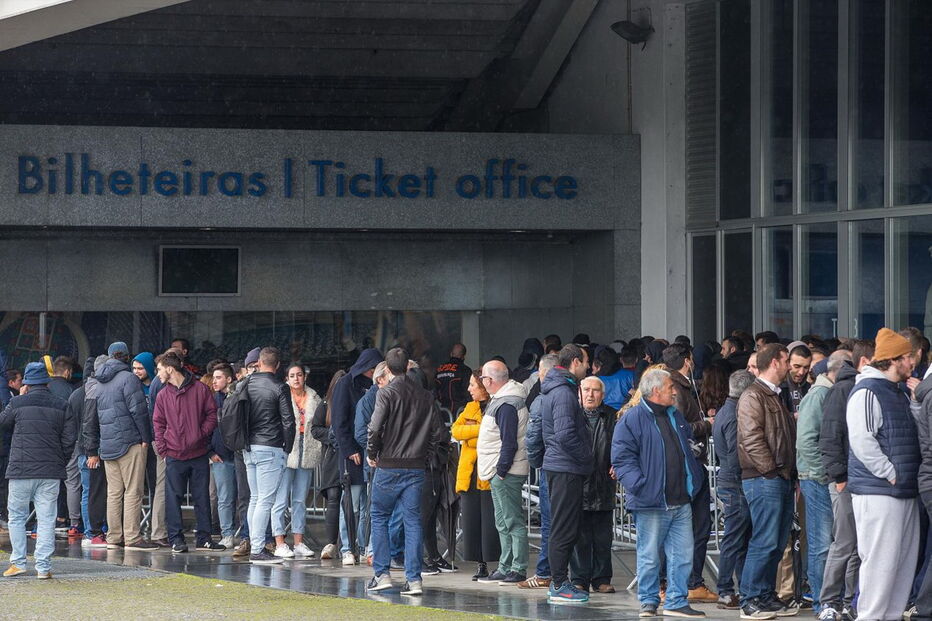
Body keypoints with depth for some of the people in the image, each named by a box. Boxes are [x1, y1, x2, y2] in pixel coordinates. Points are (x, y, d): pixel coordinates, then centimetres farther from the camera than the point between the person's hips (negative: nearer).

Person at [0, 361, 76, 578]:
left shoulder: (17, 403, -3)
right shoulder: (62, 406, 4)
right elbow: (69, 440, 4)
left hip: (21, 471, -2)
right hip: (51, 472, 2)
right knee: (46, 519, 4)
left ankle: (18, 562, 7)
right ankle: (43, 566, 0)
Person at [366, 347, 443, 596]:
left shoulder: (387, 393, -8)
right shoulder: (425, 396, 6)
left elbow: (375, 427, -16)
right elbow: (437, 430, 7)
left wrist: (372, 454, -1)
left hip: (389, 466, -4)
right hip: (416, 468, 4)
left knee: (379, 517, 11)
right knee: (413, 521, 4)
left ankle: (382, 573, 7)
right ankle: (413, 579, -1)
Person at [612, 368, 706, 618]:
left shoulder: (675, 416, 16)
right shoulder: (632, 420, -8)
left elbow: (688, 448, 30)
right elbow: (622, 458, -12)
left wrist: (695, 478, 19)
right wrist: (640, 485, -21)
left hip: (681, 501, 7)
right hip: (651, 503, -7)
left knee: (683, 554, 5)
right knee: (649, 556, 1)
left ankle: (676, 602, 12)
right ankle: (648, 601, 13)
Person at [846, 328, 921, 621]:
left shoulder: (899, 394, 21)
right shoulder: (867, 393, -11)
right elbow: (861, 440, -20)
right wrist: (891, 474, -18)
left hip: (904, 492, 10)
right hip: (877, 492, -10)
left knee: (905, 560, 10)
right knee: (881, 560, -10)